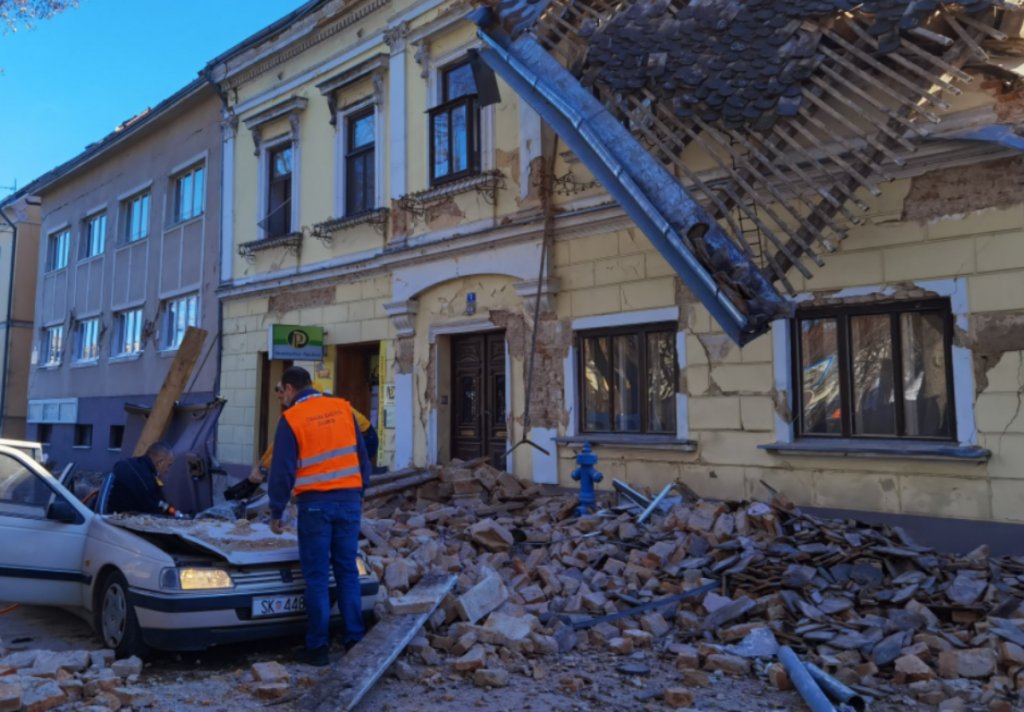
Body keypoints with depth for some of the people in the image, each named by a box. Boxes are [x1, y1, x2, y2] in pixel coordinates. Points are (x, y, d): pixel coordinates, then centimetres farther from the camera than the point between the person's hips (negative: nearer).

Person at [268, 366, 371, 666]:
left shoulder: (291, 419, -5)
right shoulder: (343, 409, 6)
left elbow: (282, 470, -6)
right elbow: (362, 455, 9)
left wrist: (276, 512, 3)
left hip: (315, 503, -4)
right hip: (349, 498, 4)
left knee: (317, 576, 5)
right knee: (348, 570, 12)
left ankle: (317, 646, 10)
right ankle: (355, 638, 16)